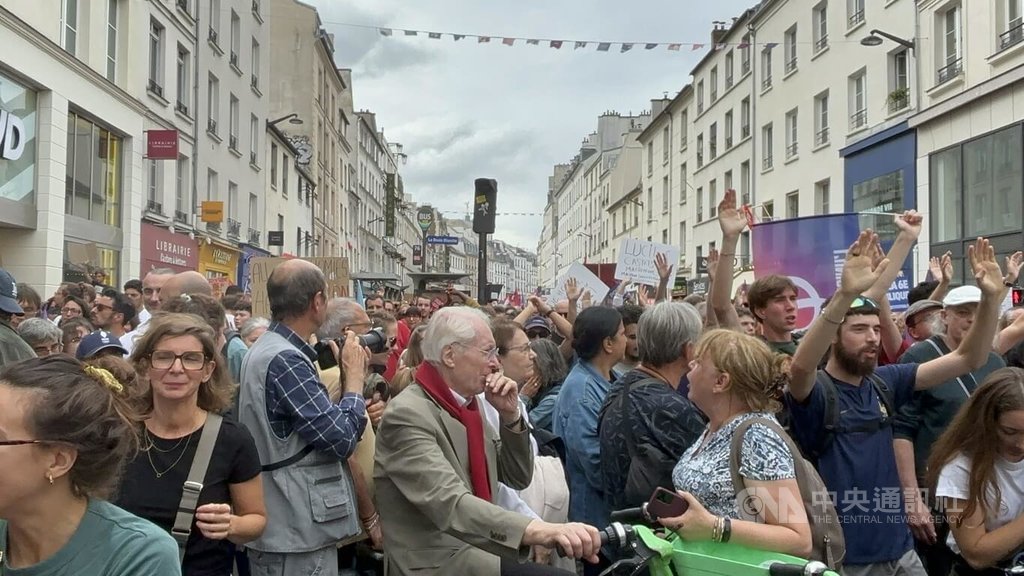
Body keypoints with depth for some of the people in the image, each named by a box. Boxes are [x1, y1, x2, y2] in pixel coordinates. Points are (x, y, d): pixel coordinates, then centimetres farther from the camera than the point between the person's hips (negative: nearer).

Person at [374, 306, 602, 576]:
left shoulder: (466, 402, 10)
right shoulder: (407, 415, -16)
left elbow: (518, 478, 14)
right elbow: (451, 504, -29)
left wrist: (510, 414, -2)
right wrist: (537, 530, -41)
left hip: (483, 549, 8)